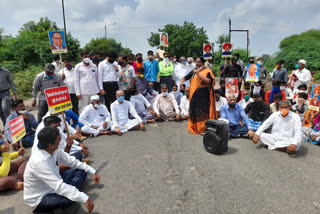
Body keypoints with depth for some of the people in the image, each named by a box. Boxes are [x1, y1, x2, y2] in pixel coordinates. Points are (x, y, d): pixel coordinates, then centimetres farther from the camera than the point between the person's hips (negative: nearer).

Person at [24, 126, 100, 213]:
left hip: (54, 187, 8)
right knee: (69, 199, -34)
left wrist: (92, 171, -2)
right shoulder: (39, 162, -35)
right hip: (39, 199, -8)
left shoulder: (54, 150, -11)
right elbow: (59, 186, -38)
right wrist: (85, 199, -38)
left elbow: (72, 161, 1)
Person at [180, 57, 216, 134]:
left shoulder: (207, 71, -4)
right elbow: (185, 78, 20)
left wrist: (198, 73, -19)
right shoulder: (193, 71, 13)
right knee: (194, 110, 10)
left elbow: (208, 81, -20)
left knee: (203, 111, -4)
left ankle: (203, 129, 5)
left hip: (204, 95, -5)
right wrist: (182, 82, -2)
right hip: (194, 94, 6)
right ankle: (194, 128, 23)